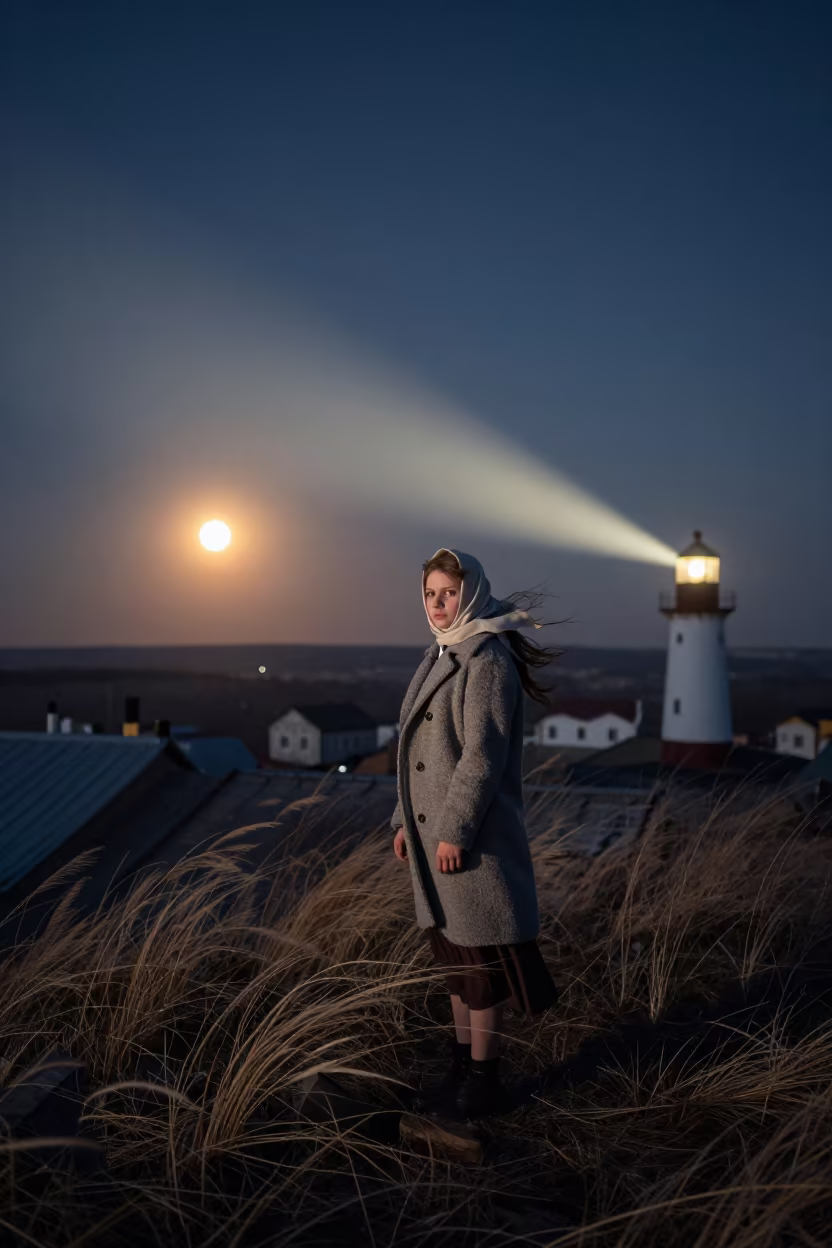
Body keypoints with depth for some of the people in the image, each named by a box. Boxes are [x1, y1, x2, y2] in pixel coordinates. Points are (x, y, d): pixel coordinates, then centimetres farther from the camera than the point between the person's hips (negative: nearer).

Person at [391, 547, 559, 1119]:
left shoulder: (487, 659, -15)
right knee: (451, 948, 16)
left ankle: (484, 1077, 14)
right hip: (433, 832, 9)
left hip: (471, 834, -9)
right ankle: (464, 1057, 30)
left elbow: (483, 753, -21)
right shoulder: (439, 657, 12)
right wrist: (405, 819, 15)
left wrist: (454, 830, -21)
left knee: (479, 953, 2)